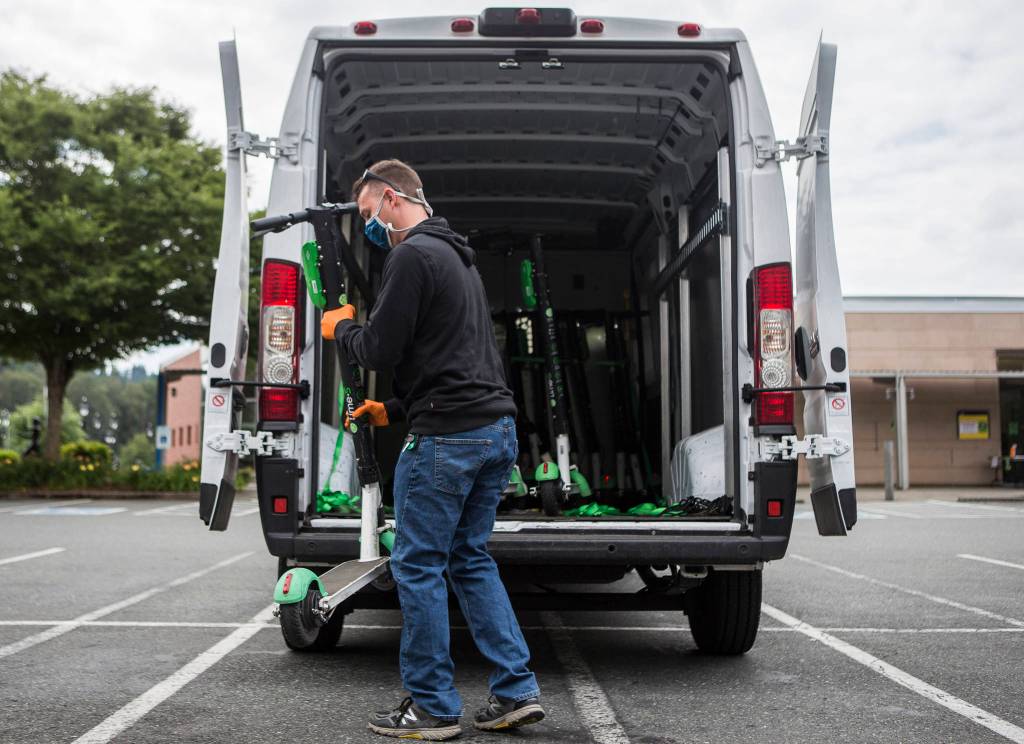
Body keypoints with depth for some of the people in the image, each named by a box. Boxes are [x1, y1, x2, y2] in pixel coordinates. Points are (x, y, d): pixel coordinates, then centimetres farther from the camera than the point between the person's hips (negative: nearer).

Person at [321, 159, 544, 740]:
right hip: (497, 429, 10)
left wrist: (341, 327, 7)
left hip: (447, 436, -10)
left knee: (418, 566, 1)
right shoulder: (459, 257, 22)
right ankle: (517, 691, 14)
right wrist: (394, 410, 27)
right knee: (471, 560, 16)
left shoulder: (412, 256, -10)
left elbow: (380, 351, -14)